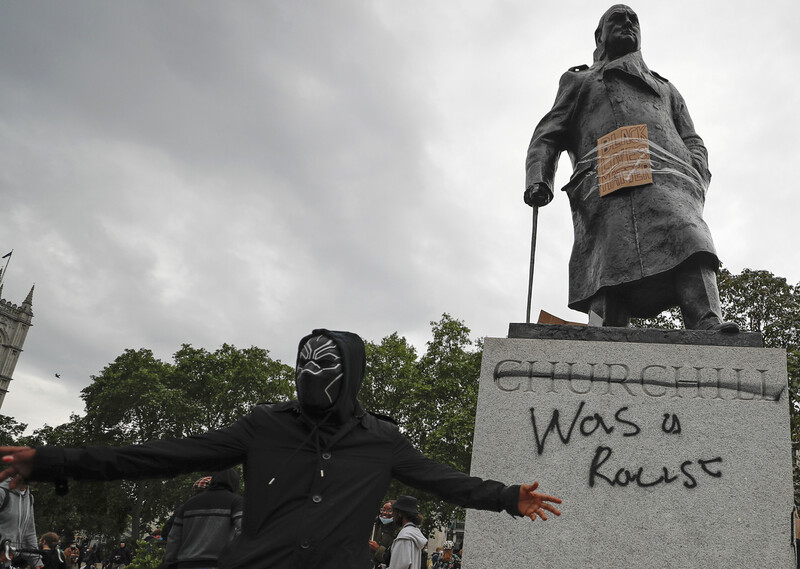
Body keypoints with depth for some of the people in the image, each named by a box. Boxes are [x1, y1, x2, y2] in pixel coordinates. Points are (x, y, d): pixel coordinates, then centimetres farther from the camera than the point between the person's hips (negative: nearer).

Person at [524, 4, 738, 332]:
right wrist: (538, 179, 0)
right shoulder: (578, 81, 35)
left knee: (688, 240, -29)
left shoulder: (665, 88, 42)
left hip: (668, 176, 2)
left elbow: (693, 143, 31)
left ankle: (708, 327, -46)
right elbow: (548, 136, 22)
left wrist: (697, 181, 6)